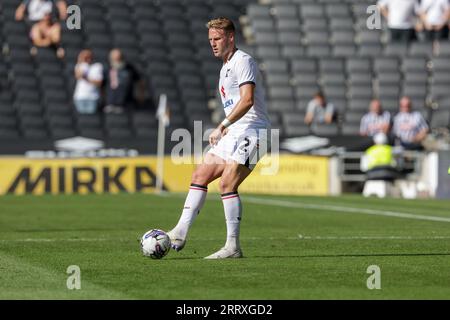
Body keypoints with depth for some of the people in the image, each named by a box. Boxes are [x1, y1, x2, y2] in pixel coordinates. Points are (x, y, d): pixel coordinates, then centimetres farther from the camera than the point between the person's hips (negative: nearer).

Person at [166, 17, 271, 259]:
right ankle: (180, 234, 4)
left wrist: (222, 126, -23)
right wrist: (225, 130, 21)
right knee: (199, 176, 4)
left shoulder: (242, 61, -9)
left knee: (227, 184, -18)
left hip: (250, 132, -10)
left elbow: (247, 100, -22)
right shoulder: (226, 67, 22)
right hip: (233, 135, 10)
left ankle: (233, 247, -15)